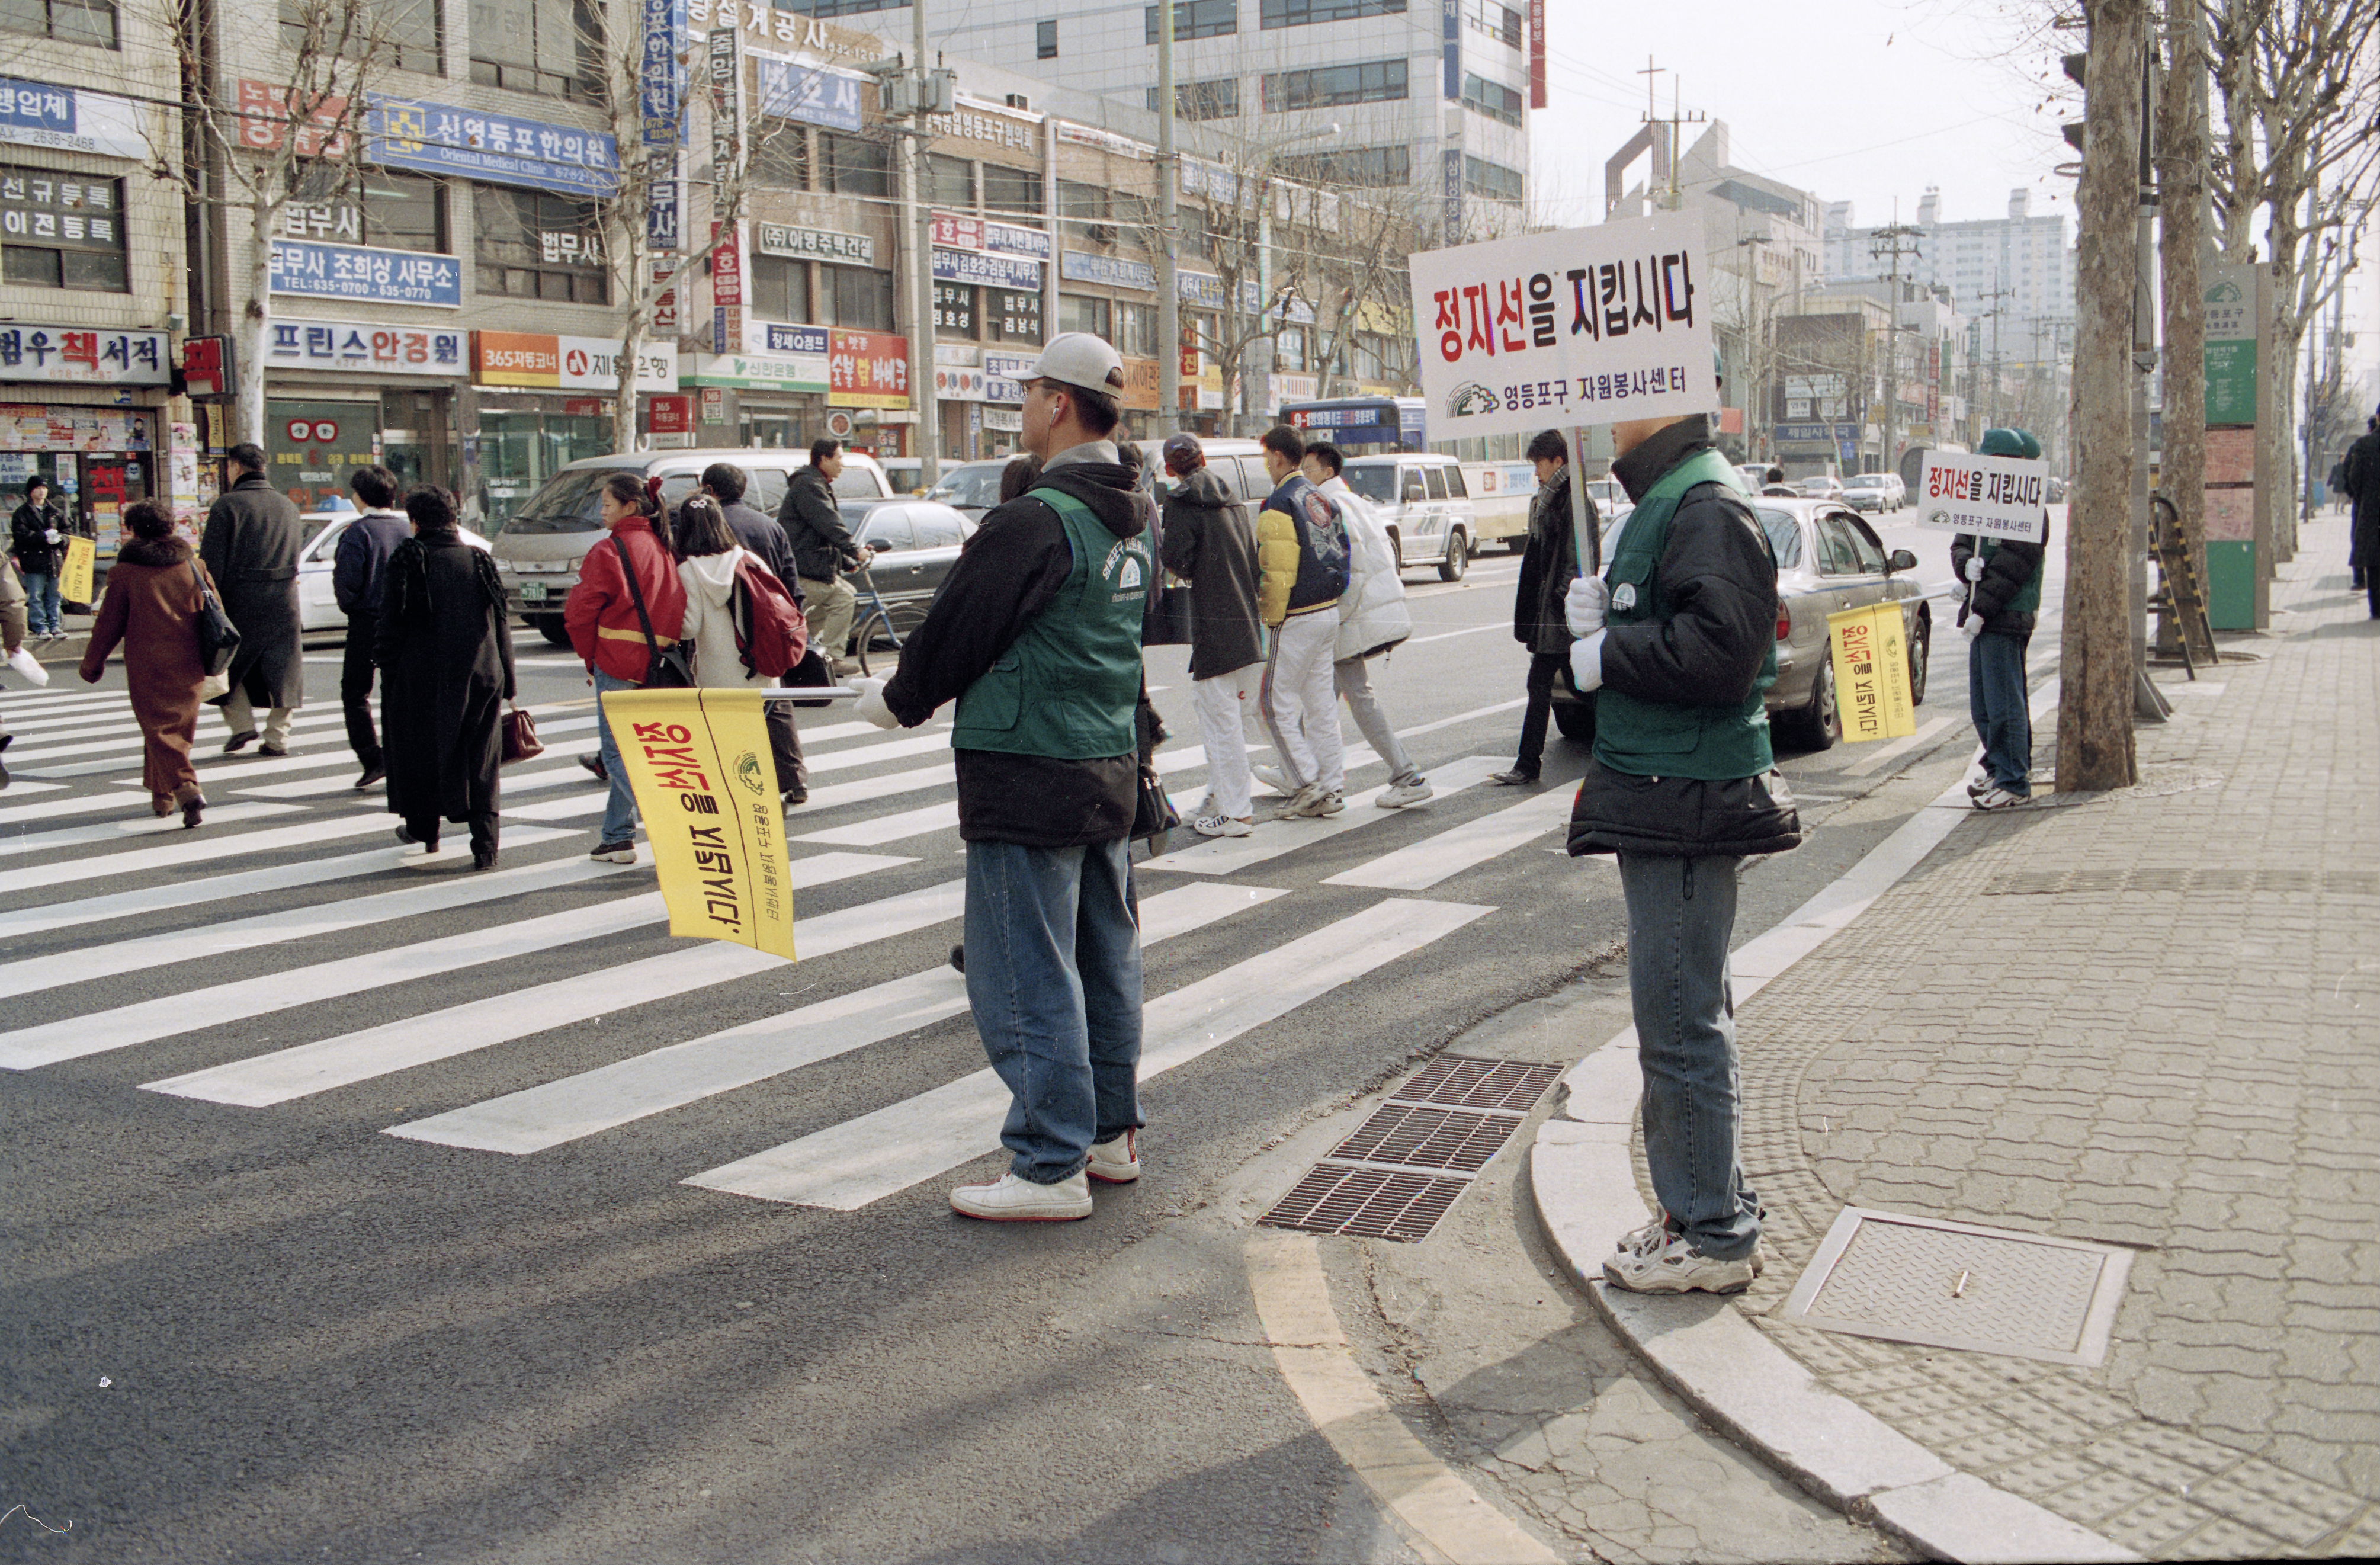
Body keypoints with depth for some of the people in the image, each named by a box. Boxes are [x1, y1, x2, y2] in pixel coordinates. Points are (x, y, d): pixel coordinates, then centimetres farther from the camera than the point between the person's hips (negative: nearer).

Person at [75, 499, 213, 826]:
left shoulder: (125, 572, -5)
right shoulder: (194, 566, 6)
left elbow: (108, 625, -1)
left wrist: (91, 664, 13)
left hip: (146, 668, -4)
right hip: (188, 667, 4)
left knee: (159, 730, -4)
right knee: (177, 728, 16)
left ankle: (187, 790, -24)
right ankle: (162, 796, 26)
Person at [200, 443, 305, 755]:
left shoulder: (227, 504, -6)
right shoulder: (288, 505, 11)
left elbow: (212, 562, -10)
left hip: (240, 600, -4)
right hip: (284, 601, 4)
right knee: (282, 669, 6)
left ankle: (242, 724, 5)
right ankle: (277, 738, 7)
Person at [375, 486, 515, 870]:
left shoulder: (405, 561, -5)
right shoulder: (480, 561, 5)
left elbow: (389, 622, -5)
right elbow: (502, 624, 6)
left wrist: (387, 667, 4)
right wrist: (505, 682, 11)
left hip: (423, 676, -2)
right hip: (481, 676, 2)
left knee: (421, 752, 17)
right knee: (481, 762, 2)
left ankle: (423, 830, 31)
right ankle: (485, 846, -6)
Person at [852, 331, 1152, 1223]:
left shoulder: (1034, 522, -19)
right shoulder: (1134, 525, 10)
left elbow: (960, 632, -13)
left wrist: (897, 701, 7)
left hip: (1029, 781, -9)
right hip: (1112, 770, 9)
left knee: (1027, 977, -2)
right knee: (1105, 959, 17)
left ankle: (1052, 1167, 3)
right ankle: (1112, 1135, 28)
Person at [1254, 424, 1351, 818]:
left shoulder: (1278, 505, -15)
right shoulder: (1322, 500, 11)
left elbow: (1278, 573, -20)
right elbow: (1340, 556, 13)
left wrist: (1271, 619, -11)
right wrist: (1333, 599, 19)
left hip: (1298, 619, -8)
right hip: (1330, 612, 8)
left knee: (1279, 703, 1)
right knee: (1321, 703, 12)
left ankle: (1309, 785, -1)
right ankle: (1332, 787, 15)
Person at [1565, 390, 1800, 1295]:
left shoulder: (1707, 507, -16)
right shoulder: (1663, 500, 17)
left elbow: (1720, 650, -27)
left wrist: (1606, 656, -15)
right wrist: (1599, 620, 1)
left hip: (1688, 802, -11)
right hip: (1661, 794, 11)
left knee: (1679, 1019, -4)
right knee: (1685, 1010, 17)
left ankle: (1713, 1236, 7)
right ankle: (1707, 1208, 29)